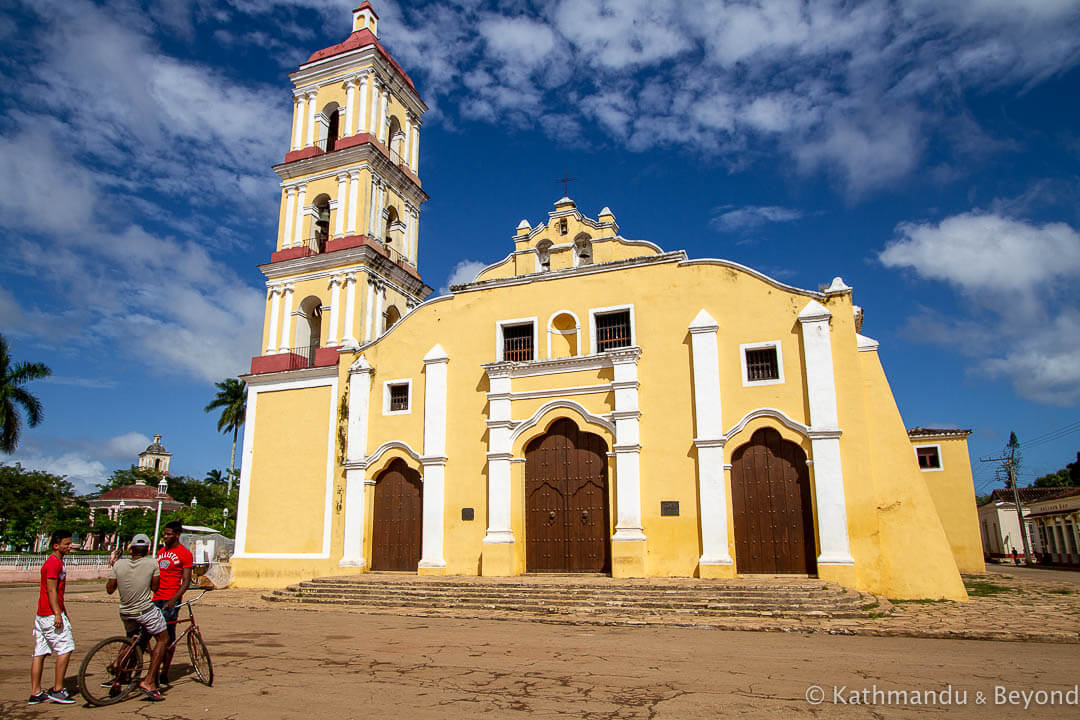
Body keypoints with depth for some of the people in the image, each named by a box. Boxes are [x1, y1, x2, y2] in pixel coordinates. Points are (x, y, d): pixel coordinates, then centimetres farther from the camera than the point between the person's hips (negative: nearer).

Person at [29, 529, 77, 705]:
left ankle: (35, 693, 14)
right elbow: (51, 590, -19)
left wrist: (64, 611, 28)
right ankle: (57, 690, -2)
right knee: (65, 649, -6)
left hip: (42, 615, 10)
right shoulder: (54, 563, -13)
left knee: (39, 654, 10)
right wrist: (57, 614, -22)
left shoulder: (57, 562, 19)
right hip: (51, 615, -10)